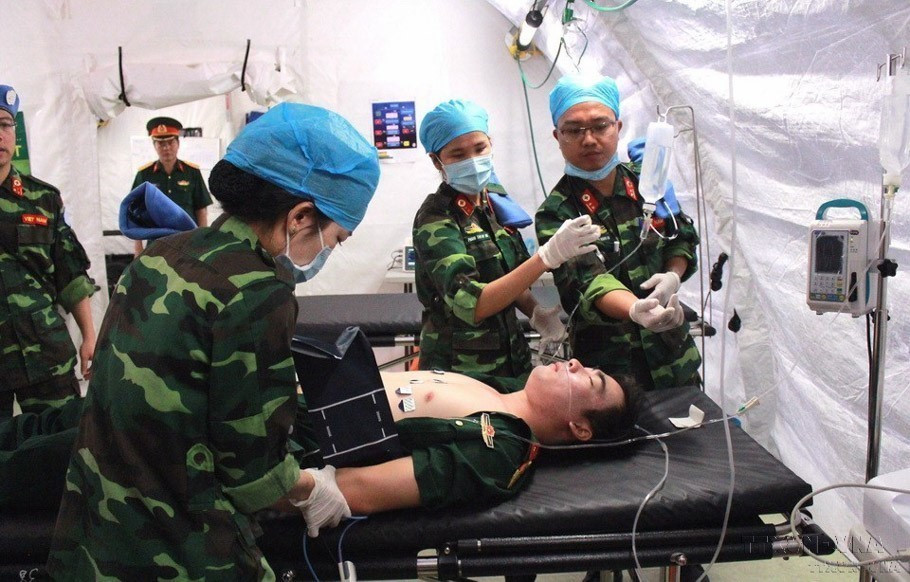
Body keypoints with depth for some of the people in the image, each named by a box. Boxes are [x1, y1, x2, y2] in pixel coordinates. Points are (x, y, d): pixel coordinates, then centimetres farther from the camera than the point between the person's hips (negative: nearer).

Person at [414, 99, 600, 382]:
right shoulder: (435, 219, -16)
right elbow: (470, 305, -27)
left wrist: (535, 312, -8)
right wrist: (548, 255, -33)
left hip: (513, 358, 6)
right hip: (459, 370, -6)